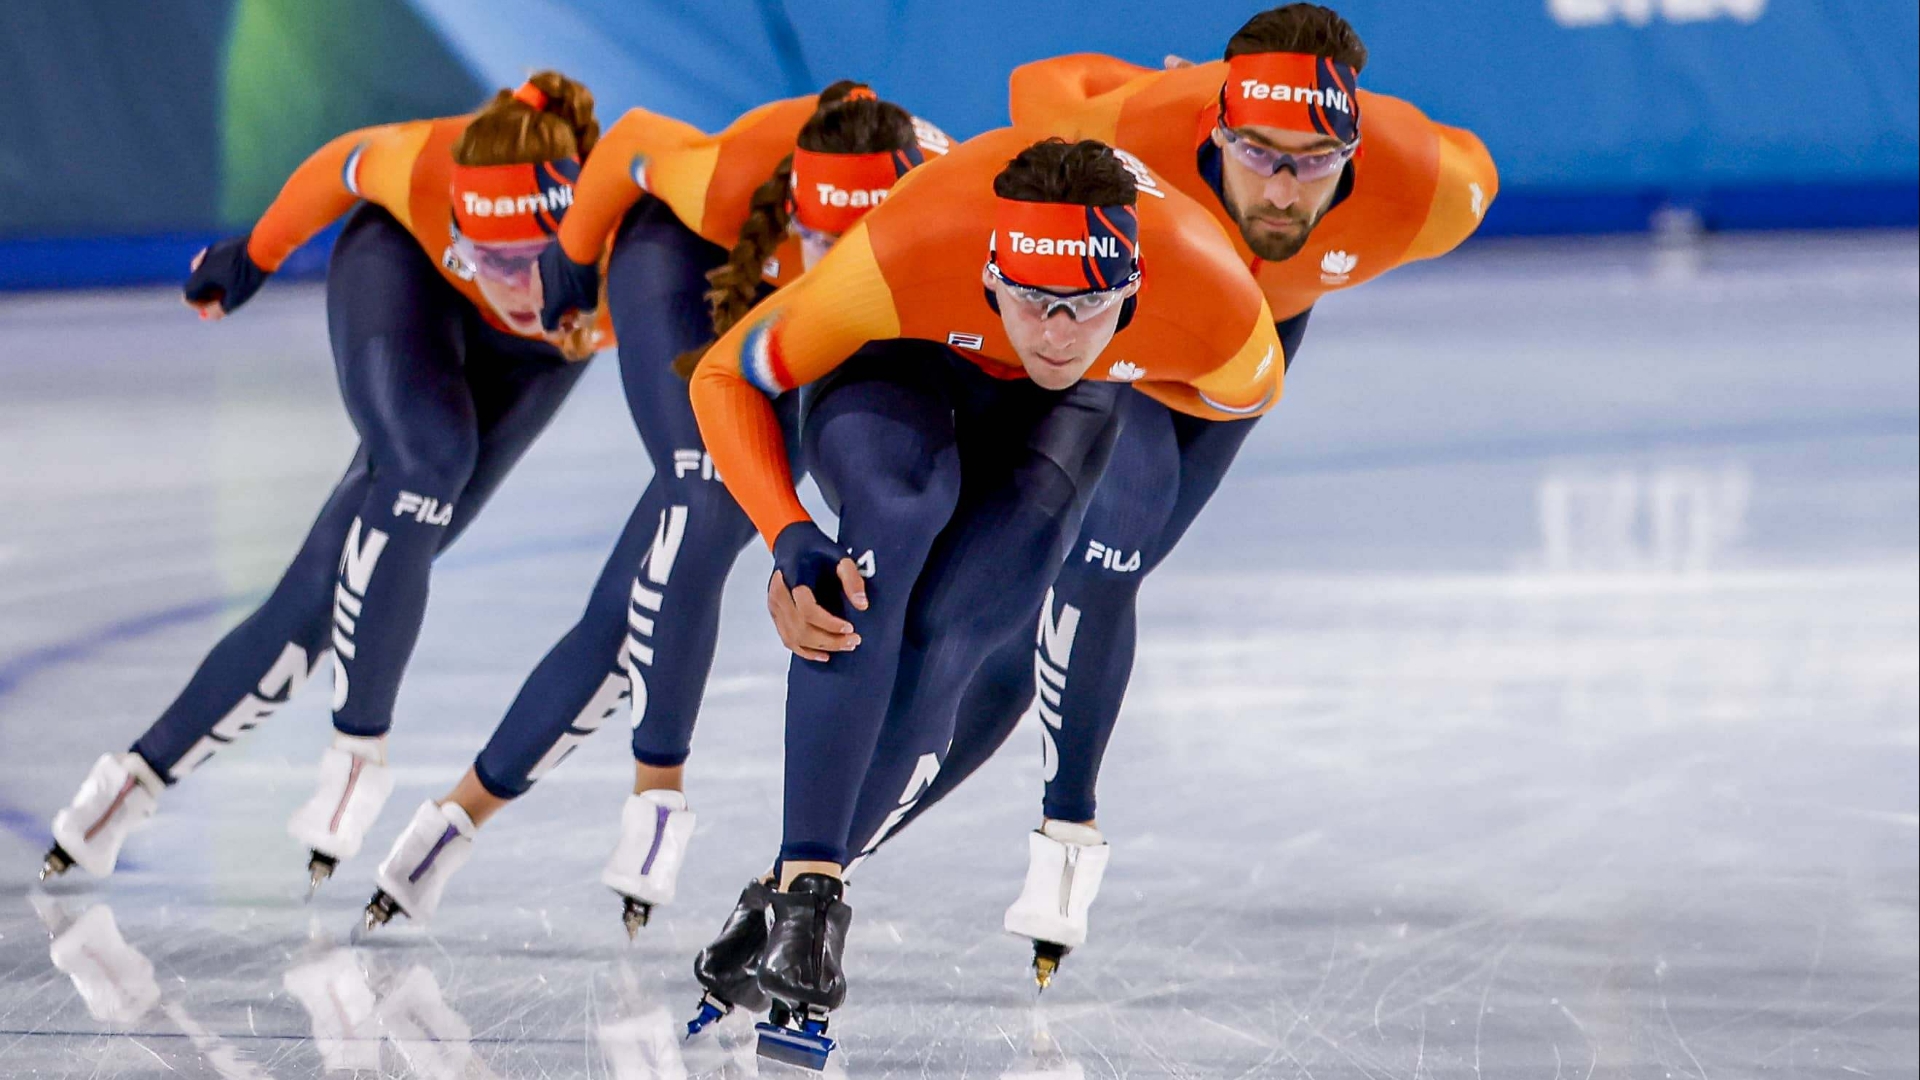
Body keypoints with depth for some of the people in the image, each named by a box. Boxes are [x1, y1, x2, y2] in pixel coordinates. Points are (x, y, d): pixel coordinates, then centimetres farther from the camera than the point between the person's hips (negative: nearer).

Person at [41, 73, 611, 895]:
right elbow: (341, 167, -13)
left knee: (333, 592, -9)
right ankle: (356, 754, -17)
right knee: (425, 457, -32)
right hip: (404, 263, -1)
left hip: (527, 360, 1)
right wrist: (254, 256, 2)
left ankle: (145, 773, 2)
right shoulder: (421, 168, -38)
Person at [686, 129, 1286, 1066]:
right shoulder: (909, 251, -41)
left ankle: (792, 900, 2)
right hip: (888, 365, -2)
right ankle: (806, 885, -34)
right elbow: (724, 378, -26)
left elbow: (1244, 392, -6)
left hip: (1055, 419, 2)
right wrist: (788, 540, -36)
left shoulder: (1218, 310, -35)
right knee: (893, 523, -35)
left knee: (934, 654, -19)